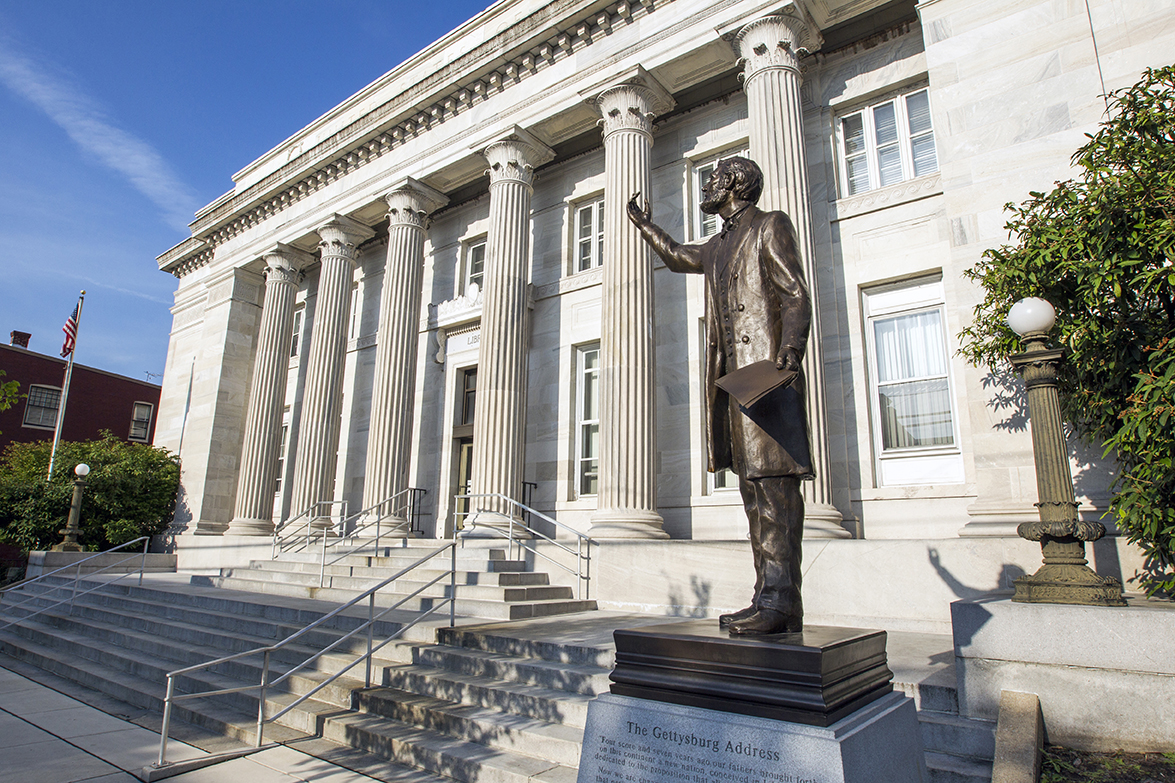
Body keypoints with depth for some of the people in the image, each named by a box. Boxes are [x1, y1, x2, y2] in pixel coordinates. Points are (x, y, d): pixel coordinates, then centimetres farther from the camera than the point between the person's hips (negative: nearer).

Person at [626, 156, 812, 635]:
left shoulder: (770, 225, 5)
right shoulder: (719, 246, 27)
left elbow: (796, 294, -7)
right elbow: (676, 256, 48)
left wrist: (790, 350, -23)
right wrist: (645, 225, 57)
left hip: (766, 368, -8)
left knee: (773, 480, -14)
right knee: (754, 487, 3)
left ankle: (781, 602, -14)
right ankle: (769, 600, 5)